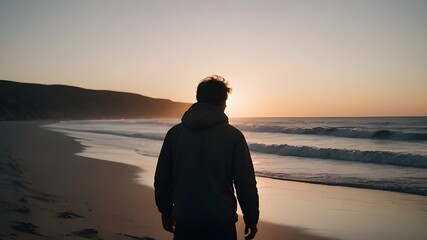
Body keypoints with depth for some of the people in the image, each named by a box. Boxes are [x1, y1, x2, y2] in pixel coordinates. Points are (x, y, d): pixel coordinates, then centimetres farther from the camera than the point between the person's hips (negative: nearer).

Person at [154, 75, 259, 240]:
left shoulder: (174, 133, 2)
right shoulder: (232, 135, -6)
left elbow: (161, 179, 7)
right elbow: (246, 184, -7)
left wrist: (166, 212, 19)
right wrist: (251, 220, 4)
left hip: (184, 222, 2)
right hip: (222, 224, -2)